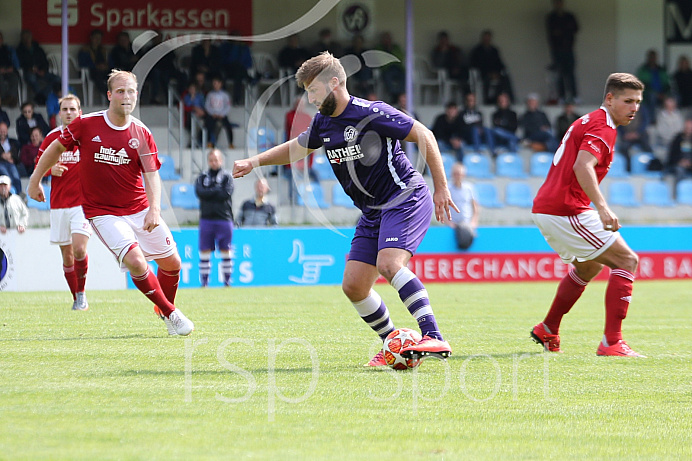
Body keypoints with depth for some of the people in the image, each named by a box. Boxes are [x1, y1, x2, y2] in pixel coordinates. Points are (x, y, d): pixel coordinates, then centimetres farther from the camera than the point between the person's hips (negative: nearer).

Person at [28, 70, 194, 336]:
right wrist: (35, 180, 12)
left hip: (139, 209, 3)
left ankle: (164, 309, 34)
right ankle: (171, 315, -4)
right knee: (135, 262, -22)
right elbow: (57, 148, 6)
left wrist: (154, 209, -25)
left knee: (171, 262, 5)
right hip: (102, 212, -3)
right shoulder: (85, 125, -10)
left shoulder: (141, 133, -5)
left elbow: (152, 174, -9)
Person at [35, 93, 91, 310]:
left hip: (83, 201, -3)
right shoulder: (52, 138, 5)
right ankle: (76, 299, 18)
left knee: (79, 248, -19)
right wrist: (50, 169, -8)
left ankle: (81, 293, -2)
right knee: (67, 256, 5)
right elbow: (38, 165, 13)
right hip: (58, 203, 3)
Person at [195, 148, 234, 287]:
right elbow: (199, 192, -4)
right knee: (204, 251, -1)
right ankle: (204, 282, 2)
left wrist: (208, 193, -5)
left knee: (225, 250, 0)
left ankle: (227, 281, 6)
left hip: (224, 218, -2)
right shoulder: (203, 177, 13)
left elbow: (226, 194, -9)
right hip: (206, 218, 2)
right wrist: (217, 190, -7)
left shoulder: (226, 176, 6)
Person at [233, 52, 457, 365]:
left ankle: (434, 338, -36)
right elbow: (297, 147, 28)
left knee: (388, 263, -31)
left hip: (406, 197, -8)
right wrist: (254, 162, 17)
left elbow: (424, 136, -12)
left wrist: (441, 188, -12)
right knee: (353, 286, -1)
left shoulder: (372, 113, -15)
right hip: (373, 212, 9)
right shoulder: (323, 123, 9)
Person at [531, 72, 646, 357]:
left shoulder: (587, 122, 20)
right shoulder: (603, 127, -12)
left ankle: (547, 331, 36)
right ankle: (612, 342, -17)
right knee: (627, 261, -8)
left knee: (589, 266, 30)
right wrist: (602, 208, -39)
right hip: (566, 212, -10)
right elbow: (582, 167, -29)